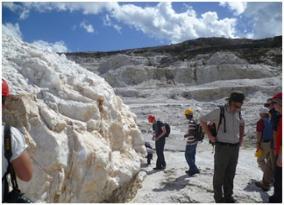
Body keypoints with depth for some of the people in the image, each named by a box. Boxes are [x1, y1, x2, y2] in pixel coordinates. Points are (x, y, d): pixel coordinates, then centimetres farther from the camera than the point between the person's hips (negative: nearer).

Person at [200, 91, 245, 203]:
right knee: (219, 174, 5)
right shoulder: (219, 111, -13)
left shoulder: (238, 113, 6)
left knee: (230, 174, 15)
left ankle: (228, 196, 28)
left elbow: (242, 124, 28)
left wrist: (241, 137, 16)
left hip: (235, 148, 6)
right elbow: (202, 120, -6)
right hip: (222, 147, -6)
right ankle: (219, 198, 18)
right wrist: (210, 136, -9)